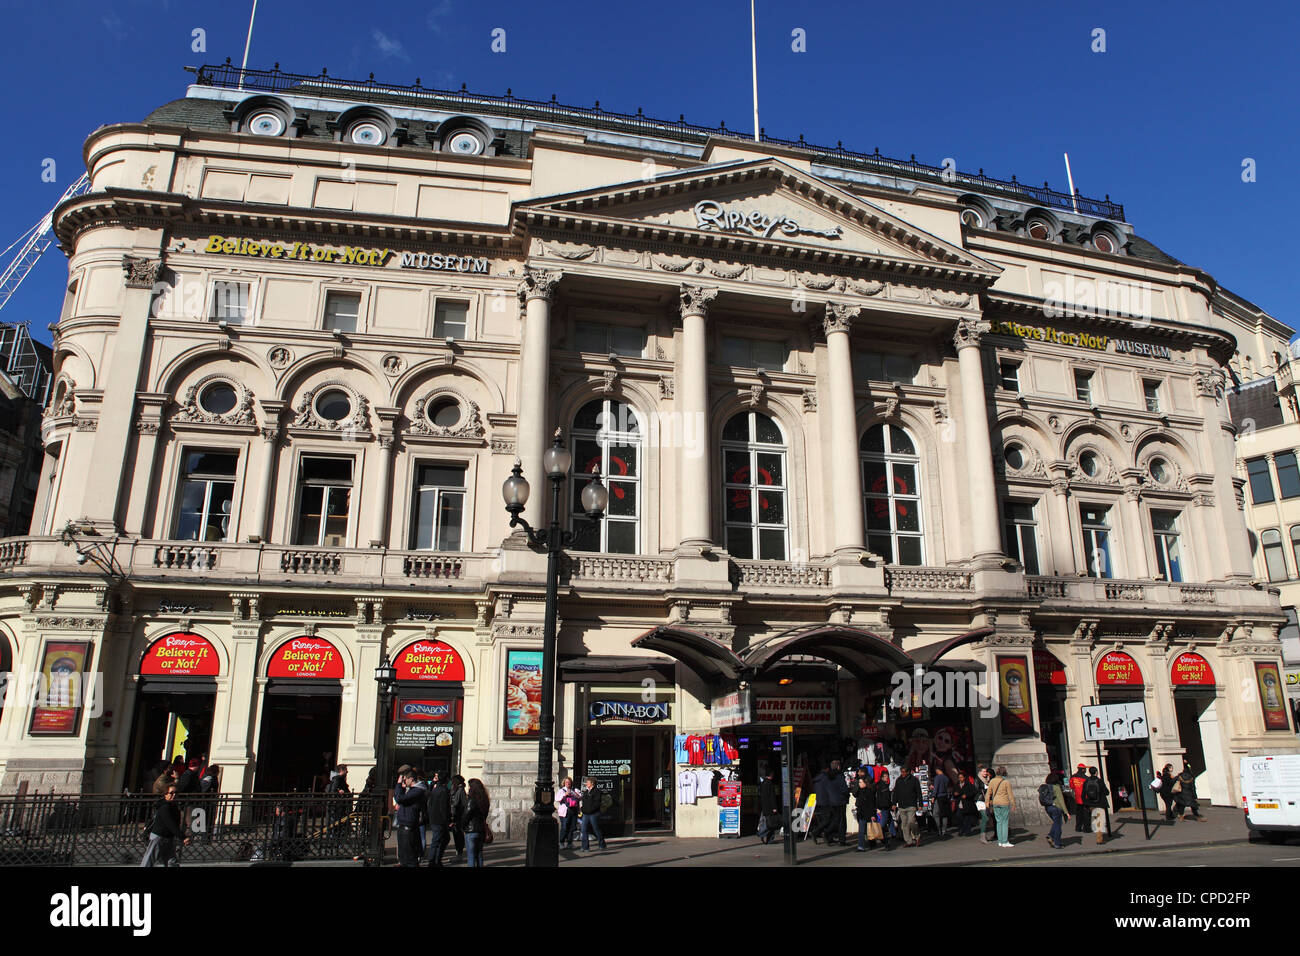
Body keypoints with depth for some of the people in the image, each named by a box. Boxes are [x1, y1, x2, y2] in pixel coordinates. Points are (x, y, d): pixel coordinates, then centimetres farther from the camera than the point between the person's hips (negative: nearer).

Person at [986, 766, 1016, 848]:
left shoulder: (992, 781, 2)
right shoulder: (1007, 782, -9)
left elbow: (988, 793, 4)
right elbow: (1010, 794, -7)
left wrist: (987, 803, 11)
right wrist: (1013, 804, 2)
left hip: (995, 803, 4)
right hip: (1005, 804, -4)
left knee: (999, 822, 11)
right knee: (1005, 822, 2)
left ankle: (1000, 841, 13)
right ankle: (1005, 842, 1)